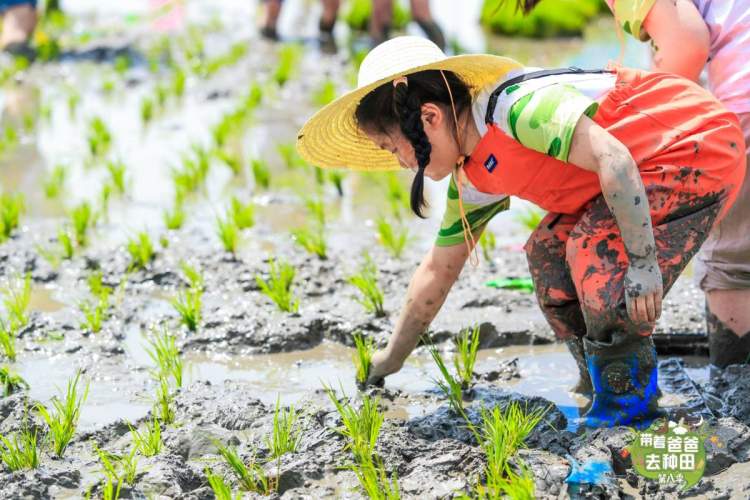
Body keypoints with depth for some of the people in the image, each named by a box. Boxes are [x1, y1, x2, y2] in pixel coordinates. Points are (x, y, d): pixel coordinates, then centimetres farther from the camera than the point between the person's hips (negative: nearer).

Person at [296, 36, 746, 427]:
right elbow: (439, 268, 16)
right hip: (657, 165, 9)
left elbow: (611, 157, -33)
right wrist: (389, 361, 22)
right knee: (548, 251, 4)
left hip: (700, 146, -9)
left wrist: (643, 262, -32)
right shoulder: (472, 181, 5)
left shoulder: (518, 107, -26)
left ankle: (630, 398, -7)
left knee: (596, 247, -21)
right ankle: (604, 383, 13)